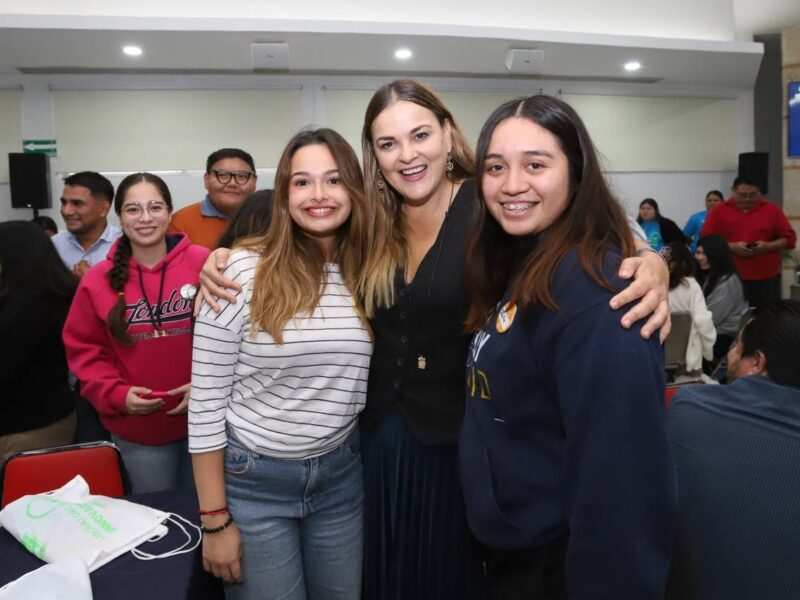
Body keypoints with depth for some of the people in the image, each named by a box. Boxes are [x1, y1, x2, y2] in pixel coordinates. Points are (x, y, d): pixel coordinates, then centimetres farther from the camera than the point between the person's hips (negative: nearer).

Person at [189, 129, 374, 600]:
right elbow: (206, 399, -11)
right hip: (252, 479, -3)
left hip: (342, 473, 4)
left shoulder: (367, 271, -3)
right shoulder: (243, 271, -15)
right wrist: (215, 518, -8)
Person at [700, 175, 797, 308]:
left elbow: (789, 238, 8)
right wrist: (731, 247, -15)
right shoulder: (719, 211, 4)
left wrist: (768, 246, -11)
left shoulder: (772, 209, 8)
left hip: (766, 278, 1)